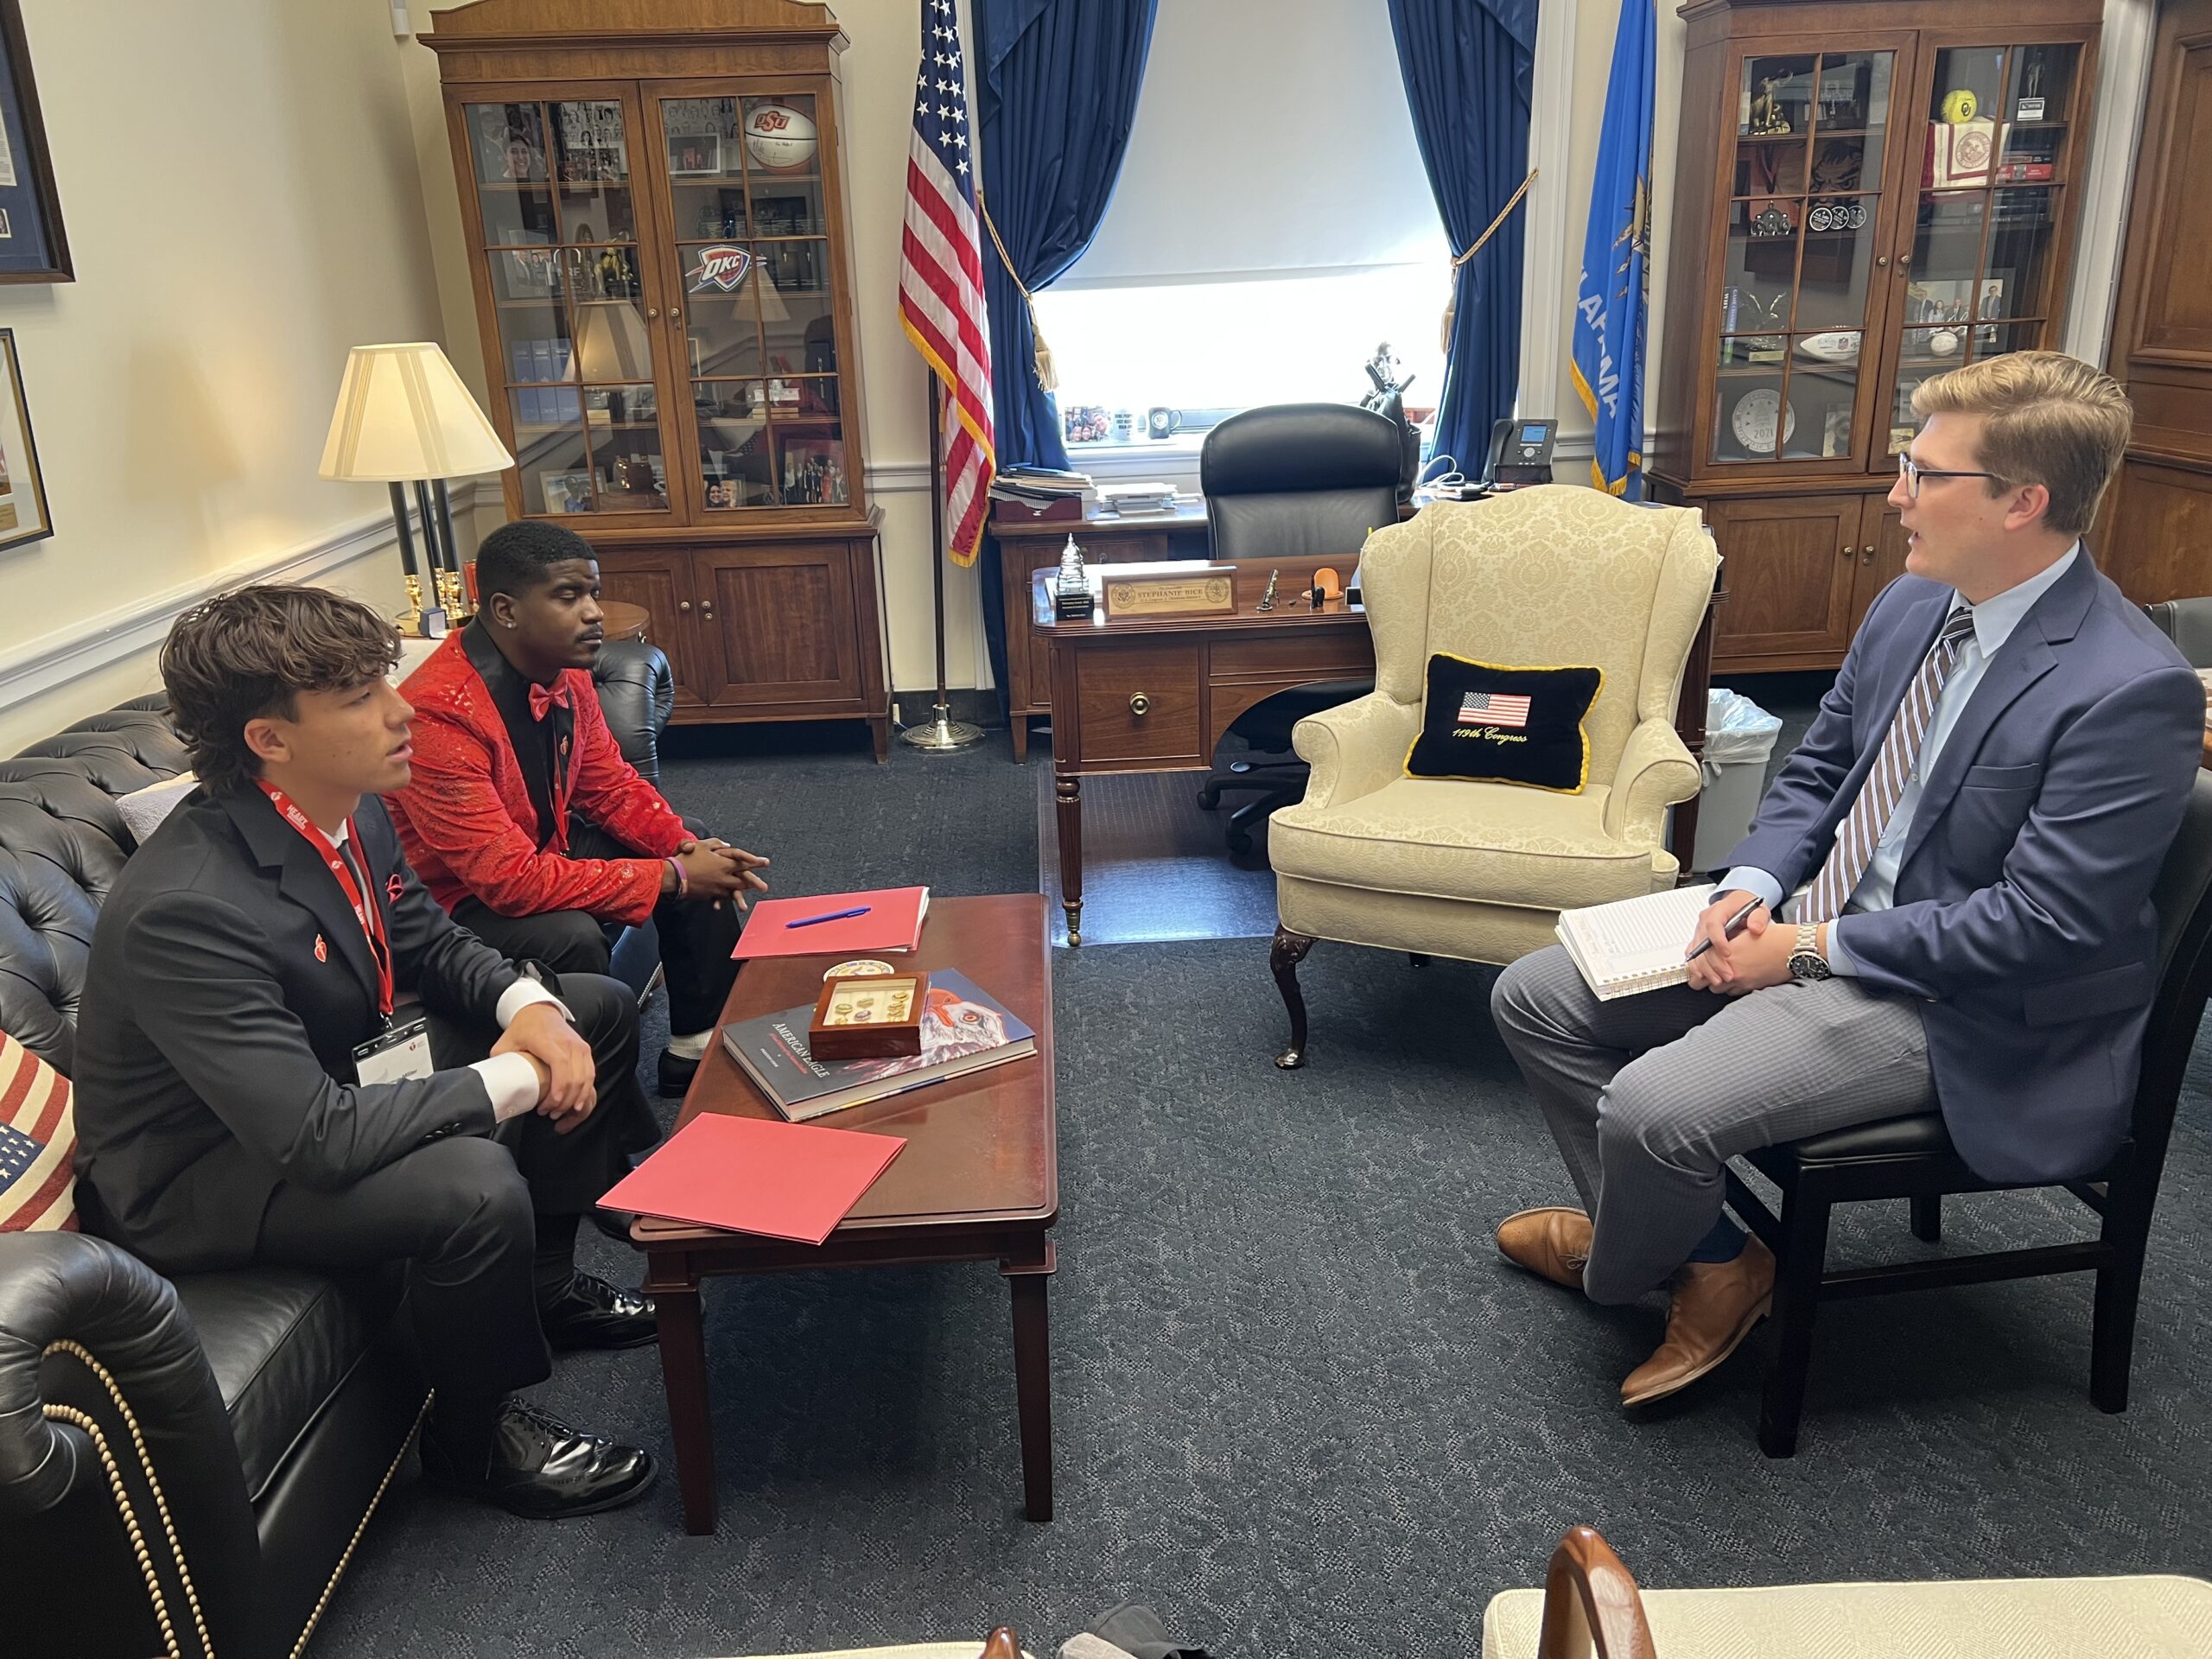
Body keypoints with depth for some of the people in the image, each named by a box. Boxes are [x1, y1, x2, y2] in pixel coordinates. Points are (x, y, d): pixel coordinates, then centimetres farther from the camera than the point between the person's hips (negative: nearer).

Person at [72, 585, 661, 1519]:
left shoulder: (347, 812, -10)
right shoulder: (185, 911, -34)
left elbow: (428, 941, 7)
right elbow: (314, 1137, -37)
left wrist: (528, 1006, -13)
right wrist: (512, 1079, -26)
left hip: (334, 1070, 9)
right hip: (203, 1171, -9)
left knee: (594, 1010, 6)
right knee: (475, 1186, -34)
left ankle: (542, 1284, 20)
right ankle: (476, 1439, -3)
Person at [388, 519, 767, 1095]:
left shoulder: (564, 671, -6)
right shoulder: (440, 716, -32)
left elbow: (611, 785, 6)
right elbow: (512, 879, -35)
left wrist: (687, 848, -14)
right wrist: (672, 877, -31)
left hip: (545, 846, 9)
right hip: (455, 900, -9)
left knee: (696, 851, 6)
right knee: (572, 938, -35)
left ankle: (697, 1049, 15)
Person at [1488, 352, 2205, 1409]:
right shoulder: (1913, 604, 3)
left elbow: (2041, 925, -23)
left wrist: (1816, 948, -19)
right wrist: (1751, 886, -6)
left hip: (1948, 1002, -8)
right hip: (1809, 922, 9)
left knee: (1653, 1108, -27)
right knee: (1534, 998, 2)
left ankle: (1618, 1272, 11)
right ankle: (1706, 1258, 13)